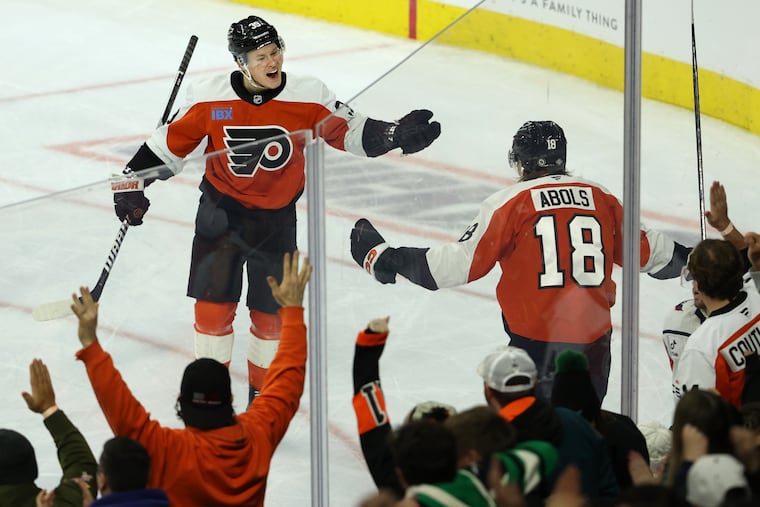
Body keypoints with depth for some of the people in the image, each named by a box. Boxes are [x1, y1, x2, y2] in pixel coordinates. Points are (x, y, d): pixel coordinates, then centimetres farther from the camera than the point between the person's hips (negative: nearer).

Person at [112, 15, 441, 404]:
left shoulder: (307, 97, -14)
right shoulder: (210, 98, -14)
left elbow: (350, 132, -9)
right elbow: (170, 143, -4)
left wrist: (396, 135, -24)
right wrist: (132, 182, -4)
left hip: (276, 216, 1)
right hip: (221, 210, -1)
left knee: (271, 310, 8)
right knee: (213, 301, -1)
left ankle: (263, 392, 28)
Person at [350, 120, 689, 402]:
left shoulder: (511, 203, -6)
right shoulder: (601, 199, 8)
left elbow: (465, 261, -10)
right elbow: (644, 250, 16)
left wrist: (386, 259, -5)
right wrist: (690, 259, 37)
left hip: (537, 342, -5)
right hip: (594, 338, 5)